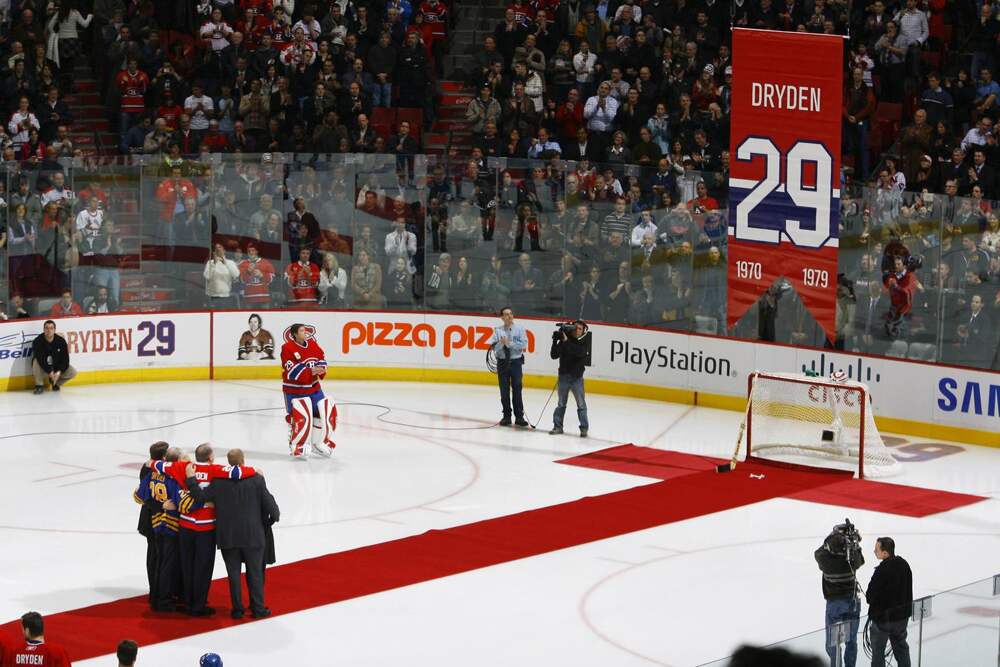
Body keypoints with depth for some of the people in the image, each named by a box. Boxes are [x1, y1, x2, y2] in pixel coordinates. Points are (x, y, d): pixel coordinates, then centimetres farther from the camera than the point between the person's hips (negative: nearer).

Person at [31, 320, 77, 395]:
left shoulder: (61, 341, -12)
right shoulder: (37, 341, -21)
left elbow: (65, 359, -12)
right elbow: (40, 359, -30)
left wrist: (58, 372, -27)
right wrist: (50, 372, -35)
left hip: (57, 368, 3)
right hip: (43, 370, -3)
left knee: (73, 372, -18)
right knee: (36, 361, -35)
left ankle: (55, 383, 11)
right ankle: (39, 385, -15)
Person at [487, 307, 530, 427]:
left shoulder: (519, 329, 1)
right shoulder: (498, 330, 3)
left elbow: (523, 344, -10)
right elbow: (493, 347, -4)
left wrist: (509, 343, -18)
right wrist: (501, 343, -23)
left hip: (516, 362, -1)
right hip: (502, 362, 1)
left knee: (517, 389, -2)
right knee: (504, 391, 4)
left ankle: (519, 417, 2)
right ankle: (506, 416, 13)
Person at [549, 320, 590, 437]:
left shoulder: (584, 343, -6)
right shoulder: (563, 341, -1)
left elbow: (579, 352, -27)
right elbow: (554, 355, -5)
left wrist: (566, 341, -28)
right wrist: (555, 341, -18)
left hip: (576, 377, -2)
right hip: (563, 376, 2)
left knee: (581, 404, -2)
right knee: (561, 403, 12)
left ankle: (584, 428, 3)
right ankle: (558, 426, 19)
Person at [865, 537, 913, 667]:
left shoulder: (882, 571, -27)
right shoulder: (904, 564, -3)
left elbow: (870, 597, -21)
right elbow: (908, 589, 7)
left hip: (883, 617, -7)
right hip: (902, 615, 7)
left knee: (878, 650, 9)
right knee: (901, 647, 20)